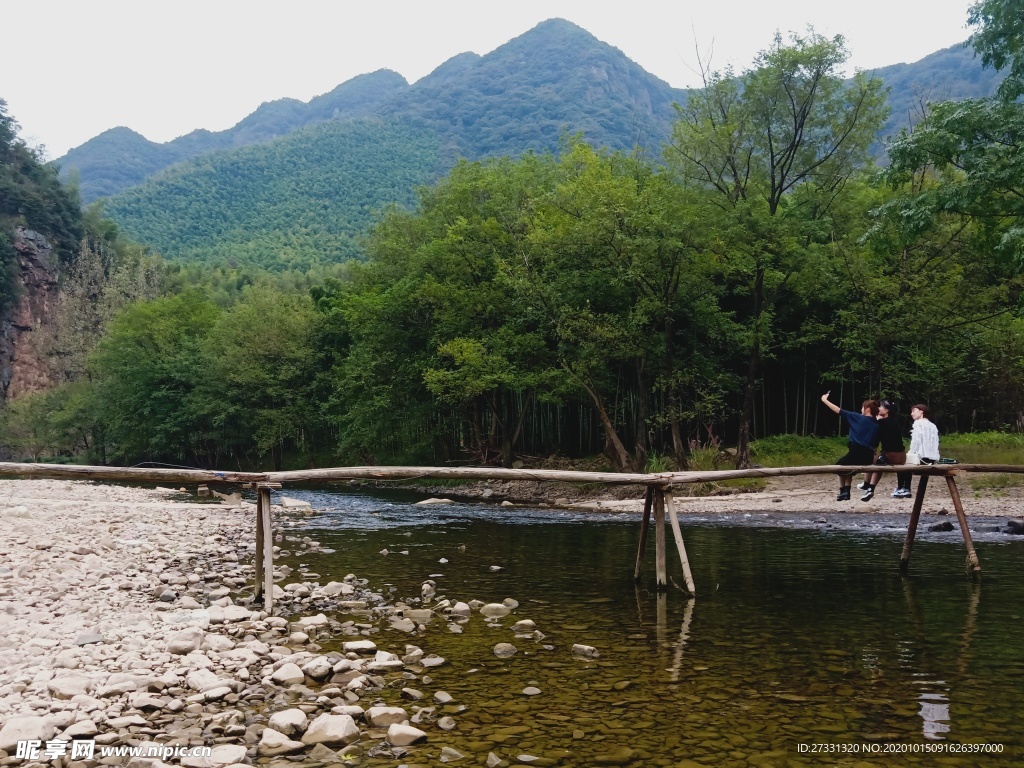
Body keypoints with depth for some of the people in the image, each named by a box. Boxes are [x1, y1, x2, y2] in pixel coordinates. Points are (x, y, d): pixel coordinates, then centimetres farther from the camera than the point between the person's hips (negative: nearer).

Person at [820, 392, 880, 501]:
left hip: (856, 453, -6)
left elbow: (839, 411, 1)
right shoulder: (877, 425, 13)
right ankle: (846, 491, 24)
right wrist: (872, 459, 19)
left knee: (840, 465, 26)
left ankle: (843, 491, 24)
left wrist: (825, 400, 10)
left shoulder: (858, 418, -2)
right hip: (869, 457, 6)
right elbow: (875, 445, 13)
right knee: (848, 467, 33)